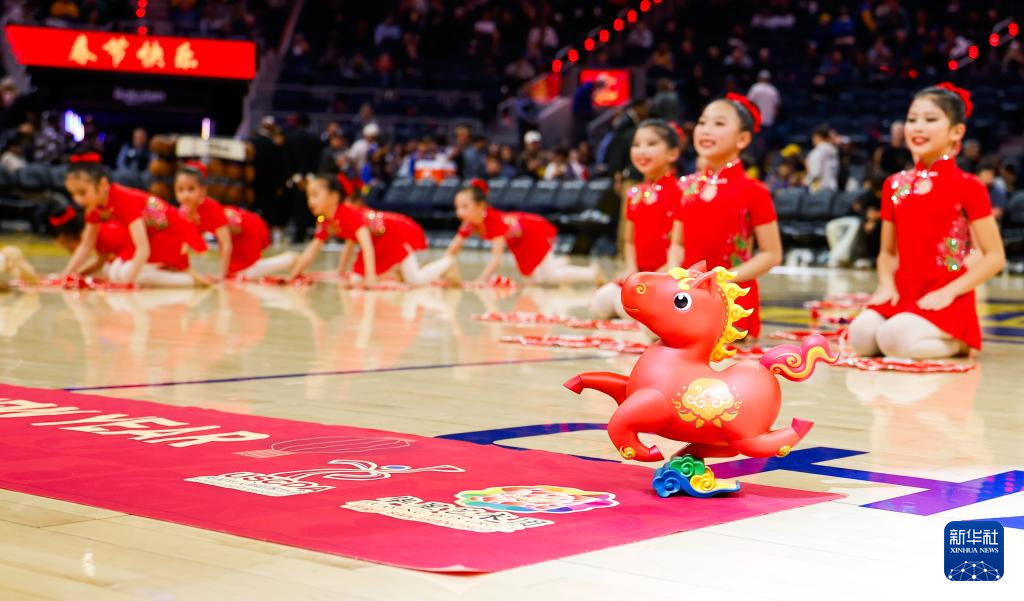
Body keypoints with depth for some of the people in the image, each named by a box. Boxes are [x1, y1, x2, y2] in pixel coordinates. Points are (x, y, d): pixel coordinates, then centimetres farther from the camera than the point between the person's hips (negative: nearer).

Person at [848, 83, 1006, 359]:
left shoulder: (967, 187, -6)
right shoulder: (895, 185, 10)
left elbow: (994, 256, -7)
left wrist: (948, 292, -16)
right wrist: (886, 284, -5)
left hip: (943, 298, -5)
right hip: (903, 293, 5)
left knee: (894, 340, -31)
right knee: (861, 336, -22)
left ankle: (957, 341, -1)